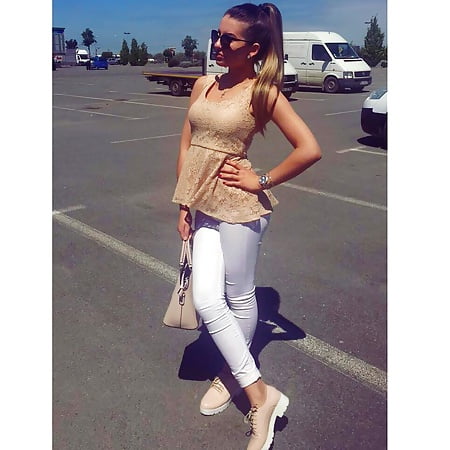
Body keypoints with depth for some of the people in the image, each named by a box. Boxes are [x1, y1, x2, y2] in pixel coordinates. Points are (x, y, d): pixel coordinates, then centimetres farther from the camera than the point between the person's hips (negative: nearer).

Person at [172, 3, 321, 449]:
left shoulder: (263, 92, -9)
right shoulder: (203, 85, 9)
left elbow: (310, 149, -16)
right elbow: (186, 146, 12)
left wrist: (262, 182, -9)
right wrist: (183, 204, 9)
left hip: (238, 207, -6)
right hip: (202, 207, 7)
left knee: (239, 298, 8)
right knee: (206, 300, 5)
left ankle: (233, 375, 30)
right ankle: (259, 392, 23)